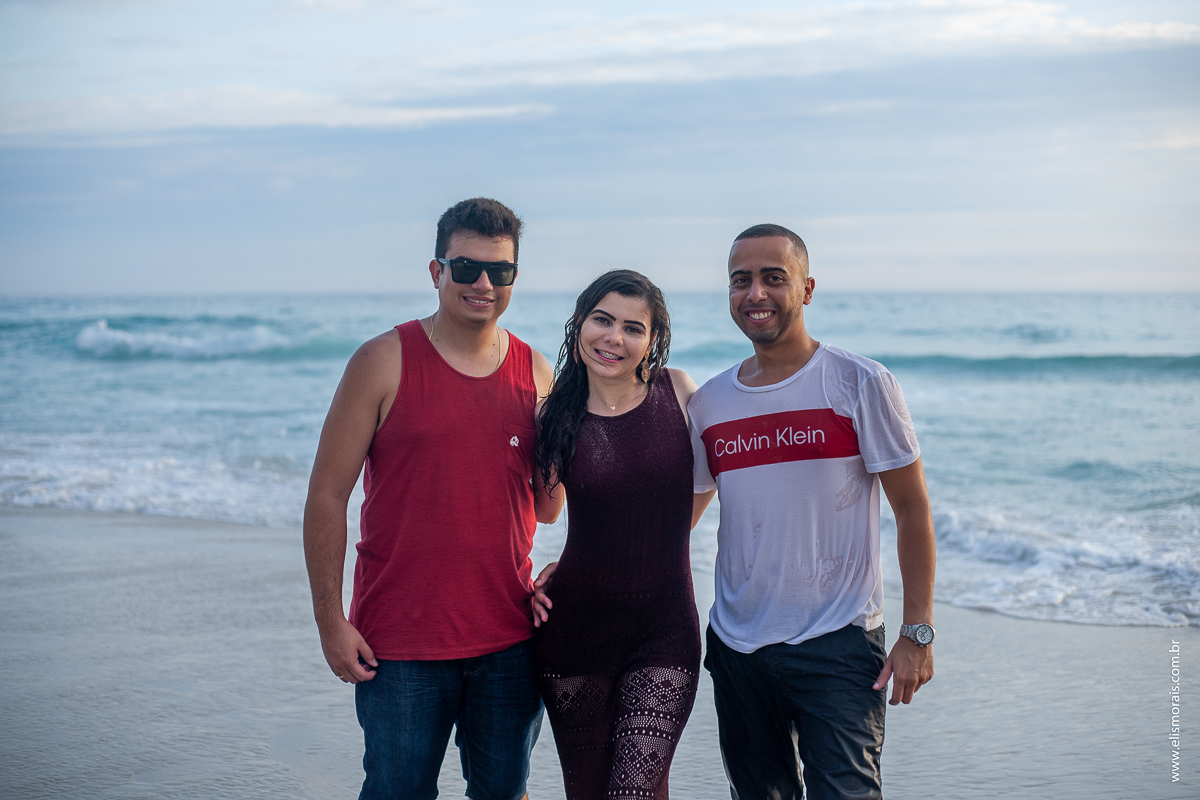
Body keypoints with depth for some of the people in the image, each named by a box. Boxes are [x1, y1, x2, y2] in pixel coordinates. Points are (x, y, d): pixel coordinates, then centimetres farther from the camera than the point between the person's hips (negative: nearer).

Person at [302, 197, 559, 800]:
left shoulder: (535, 374, 6)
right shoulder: (384, 362, -6)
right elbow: (326, 496, -5)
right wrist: (330, 619, -9)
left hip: (509, 640, 4)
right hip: (400, 645, -3)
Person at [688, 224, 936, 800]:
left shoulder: (859, 384, -7)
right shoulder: (707, 404, 5)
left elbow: (912, 508, -5)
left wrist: (917, 632, -9)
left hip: (837, 645, -4)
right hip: (735, 645, 4)